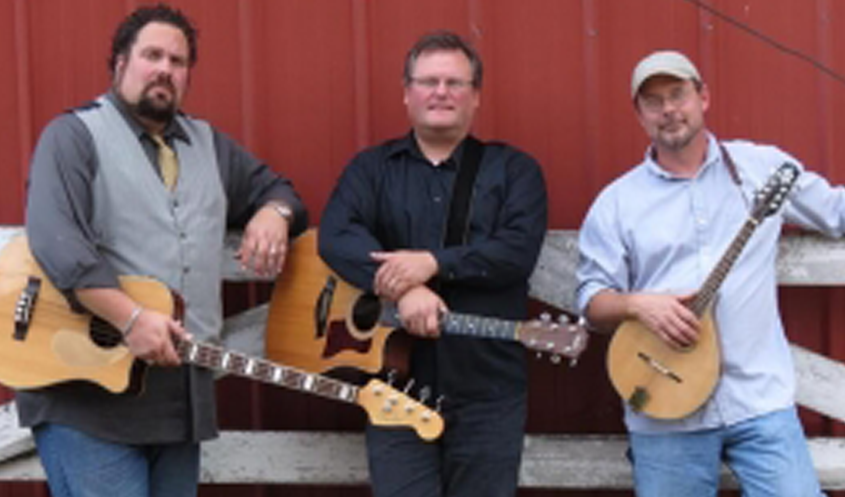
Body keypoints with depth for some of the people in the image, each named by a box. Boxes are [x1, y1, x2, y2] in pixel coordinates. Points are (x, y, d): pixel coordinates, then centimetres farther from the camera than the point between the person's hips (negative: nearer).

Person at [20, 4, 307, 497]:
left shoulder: (208, 144, 18)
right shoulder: (75, 135, -3)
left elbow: (276, 190, 28)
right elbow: (55, 241, -18)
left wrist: (272, 214, 2)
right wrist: (131, 319, -27)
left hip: (181, 396, 7)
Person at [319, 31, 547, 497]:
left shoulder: (513, 170, 7)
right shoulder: (372, 167, 9)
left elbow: (519, 250, -10)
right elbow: (335, 236, -9)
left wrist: (433, 262, -21)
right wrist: (403, 289, -24)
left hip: (488, 389, 0)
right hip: (397, 383, 1)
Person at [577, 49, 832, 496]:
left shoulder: (763, 167, 7)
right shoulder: (617, 202, 5)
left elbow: (837, 211, 16)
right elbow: (592, 299, 4)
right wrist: (636, 303, -14)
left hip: (762, 401, 0)